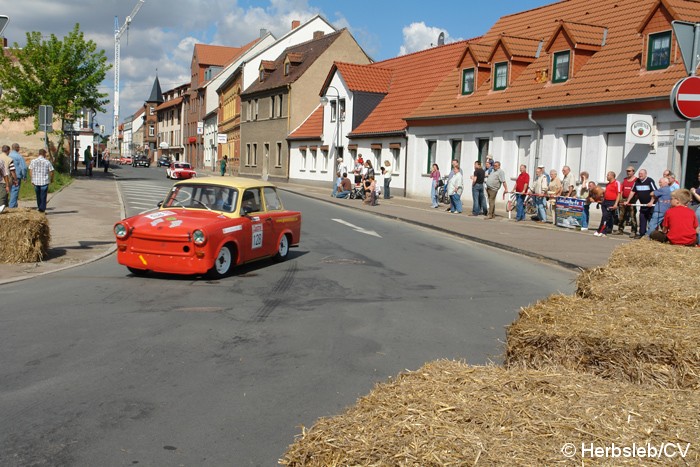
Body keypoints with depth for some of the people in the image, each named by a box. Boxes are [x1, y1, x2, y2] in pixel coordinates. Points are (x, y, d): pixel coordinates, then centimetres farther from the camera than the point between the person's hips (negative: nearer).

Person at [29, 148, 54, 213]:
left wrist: (32, 180, 11)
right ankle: (42, 208, -3)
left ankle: (39, 207, 28)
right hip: (44, 181, -3)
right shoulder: (47, 162, -5)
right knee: (43, 196, 1)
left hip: (36, 181, 3)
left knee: (38, 195, 18)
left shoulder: (33, 161, 2)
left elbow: (30, 172, 3)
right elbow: (51, 172, -4)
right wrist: (51, 179, 11)